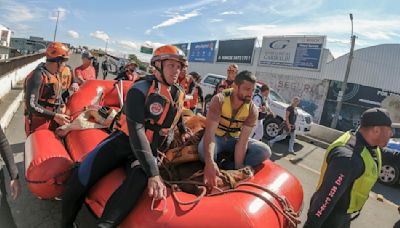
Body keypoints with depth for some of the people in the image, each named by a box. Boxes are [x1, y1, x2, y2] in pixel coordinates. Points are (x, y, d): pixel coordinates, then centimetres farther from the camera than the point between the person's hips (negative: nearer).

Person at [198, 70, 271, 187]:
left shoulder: (252, 110, -16)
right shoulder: (219, 100, -24)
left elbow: (242, 141, -19)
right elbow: (209, 131, -35)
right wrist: (209, 162, -49)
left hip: (234, 140, 4)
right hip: (216, 138, -3)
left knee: (265, 151, -19)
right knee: (204, 151, -38)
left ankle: (224, 165, -20)